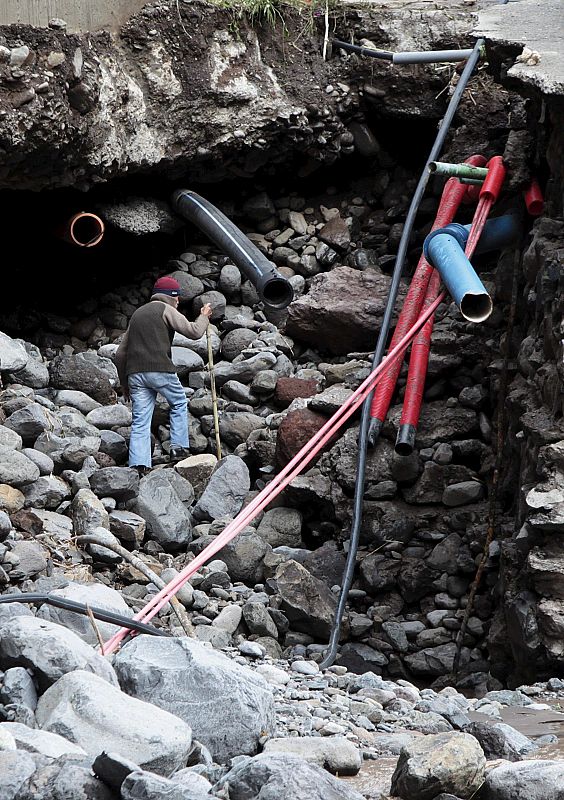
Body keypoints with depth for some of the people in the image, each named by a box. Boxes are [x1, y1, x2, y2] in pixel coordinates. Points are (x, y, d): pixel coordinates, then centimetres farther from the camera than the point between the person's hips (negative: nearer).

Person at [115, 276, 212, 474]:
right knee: (179, 404, 18)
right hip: (159, 369, -5)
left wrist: (124, 383, 29)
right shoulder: (166, 309, 5)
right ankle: (178, 447, 12)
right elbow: (194, 332, -3)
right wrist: (204, 317, 18)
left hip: (135, 373, 5)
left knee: (140, 421, 2)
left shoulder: (137, 313, 26)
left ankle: (139, 465, -8)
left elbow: (120, 354, 24)